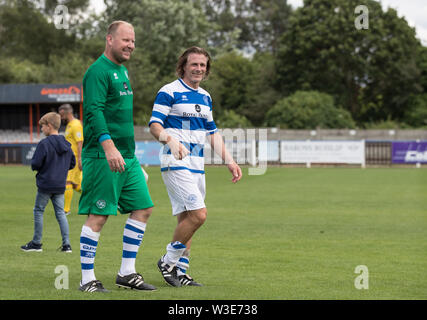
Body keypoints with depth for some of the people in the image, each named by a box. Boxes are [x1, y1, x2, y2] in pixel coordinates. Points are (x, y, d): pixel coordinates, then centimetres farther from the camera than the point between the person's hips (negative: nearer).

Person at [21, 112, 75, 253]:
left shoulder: (44, 144, -16)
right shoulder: (66, 144, 6)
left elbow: (35, 164, -16)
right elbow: (72, 163, 13)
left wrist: (34, 165, 6)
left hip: (45, 184, -6)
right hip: (60, 185, 6)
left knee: (38, 211, 7)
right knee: (60, 212, 9)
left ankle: (36, 243, 12)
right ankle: (66, 244, 2)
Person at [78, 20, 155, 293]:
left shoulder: (122, 70, 18)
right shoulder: (98, 71, -11)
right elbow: (94, 111, -22)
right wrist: (109, 147, -32)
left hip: (127, 156, 10)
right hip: (103, 158, -9)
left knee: (143, 208, 8)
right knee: (98, 216, -6)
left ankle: (127, 273, 15)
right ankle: (88, 279, 1)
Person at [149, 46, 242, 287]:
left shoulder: (205, 97, 17)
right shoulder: (169, 92, -6)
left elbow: (212, 132, 24)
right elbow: (154, 125, -12)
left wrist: (229, 161, 18)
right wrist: (170, 140, -32)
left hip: (197, 165, 8)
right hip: (176, 163, -8)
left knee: (187, 218, 7)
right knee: (198, 214, -17)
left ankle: (180, 272, 13)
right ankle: (169, 261, -3)